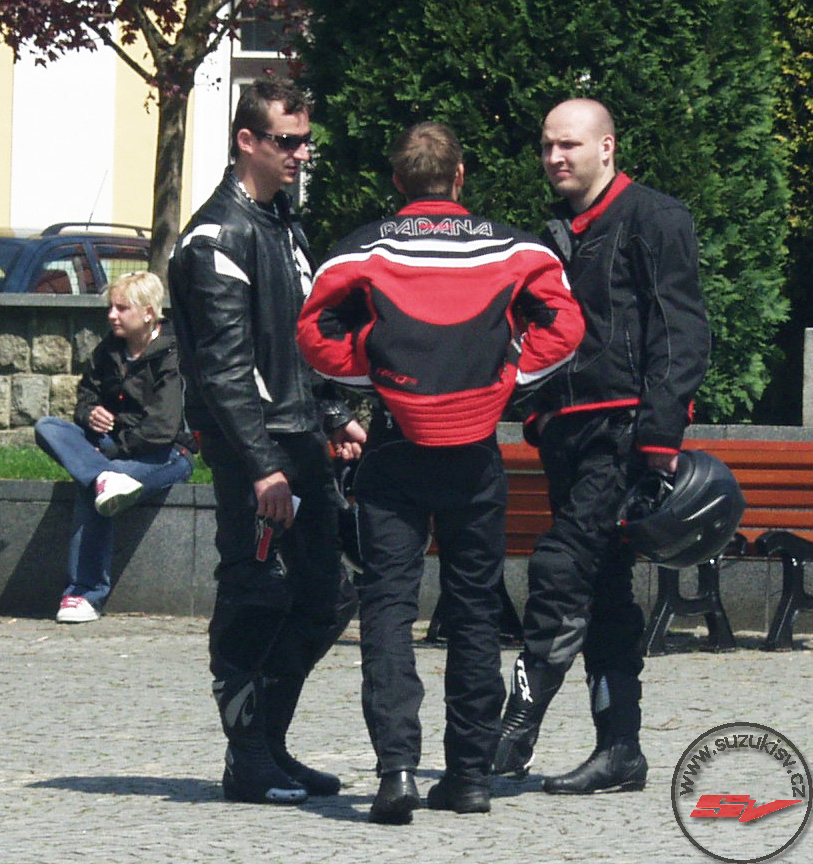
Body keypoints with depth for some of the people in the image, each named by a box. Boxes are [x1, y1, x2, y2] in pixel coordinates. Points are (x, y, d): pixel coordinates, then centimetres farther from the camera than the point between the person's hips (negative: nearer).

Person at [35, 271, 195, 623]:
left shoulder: (174, 356, -12)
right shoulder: (108, 351, 11)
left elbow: (161, 427, -21)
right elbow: (86, 395, 20)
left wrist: (109, 450, -19)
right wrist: (90, 414, -6)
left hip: (169, 455, -8)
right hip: (114, 448, 8)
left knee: (87, 489, -37)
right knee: (46, 427, -18)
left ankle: (86, 593, -35)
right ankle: (104, 478, -43)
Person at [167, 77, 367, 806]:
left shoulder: (286, 225, 18)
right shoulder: (221, 234, -11)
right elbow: (225, 366, -17)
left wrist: (336, 417, 16)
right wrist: (262, 465, -22)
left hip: (301, 445, 9)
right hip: (251, 449, -9)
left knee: (326, 596, 9)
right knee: (256, 601, -6)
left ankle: (270, 742, 18)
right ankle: (249, 760, 0)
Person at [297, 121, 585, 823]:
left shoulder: (366, 250, -1)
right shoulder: (510, 247, 2)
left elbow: (318, 332, -5)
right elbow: (563, 324, -2)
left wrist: (369, 371, 9)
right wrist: (508, 373, 7)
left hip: (396, 450, -2)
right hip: (477, 453, 2)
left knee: (388, 605, -2)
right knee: (476, 611, 12)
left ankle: (397, 763, -19)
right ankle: (471, 773, 14)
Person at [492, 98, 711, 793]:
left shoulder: (654, 219, -5)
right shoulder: (561, 234, 20)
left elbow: (681, 334, -12)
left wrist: (661, 435, -19)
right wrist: (540, 417, 18)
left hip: (624, 430, -9)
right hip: (571, 433, 9)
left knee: (562, 569, -16)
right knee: (604, 591, 8)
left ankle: (515, 733, -15)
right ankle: (620, 752, 11)